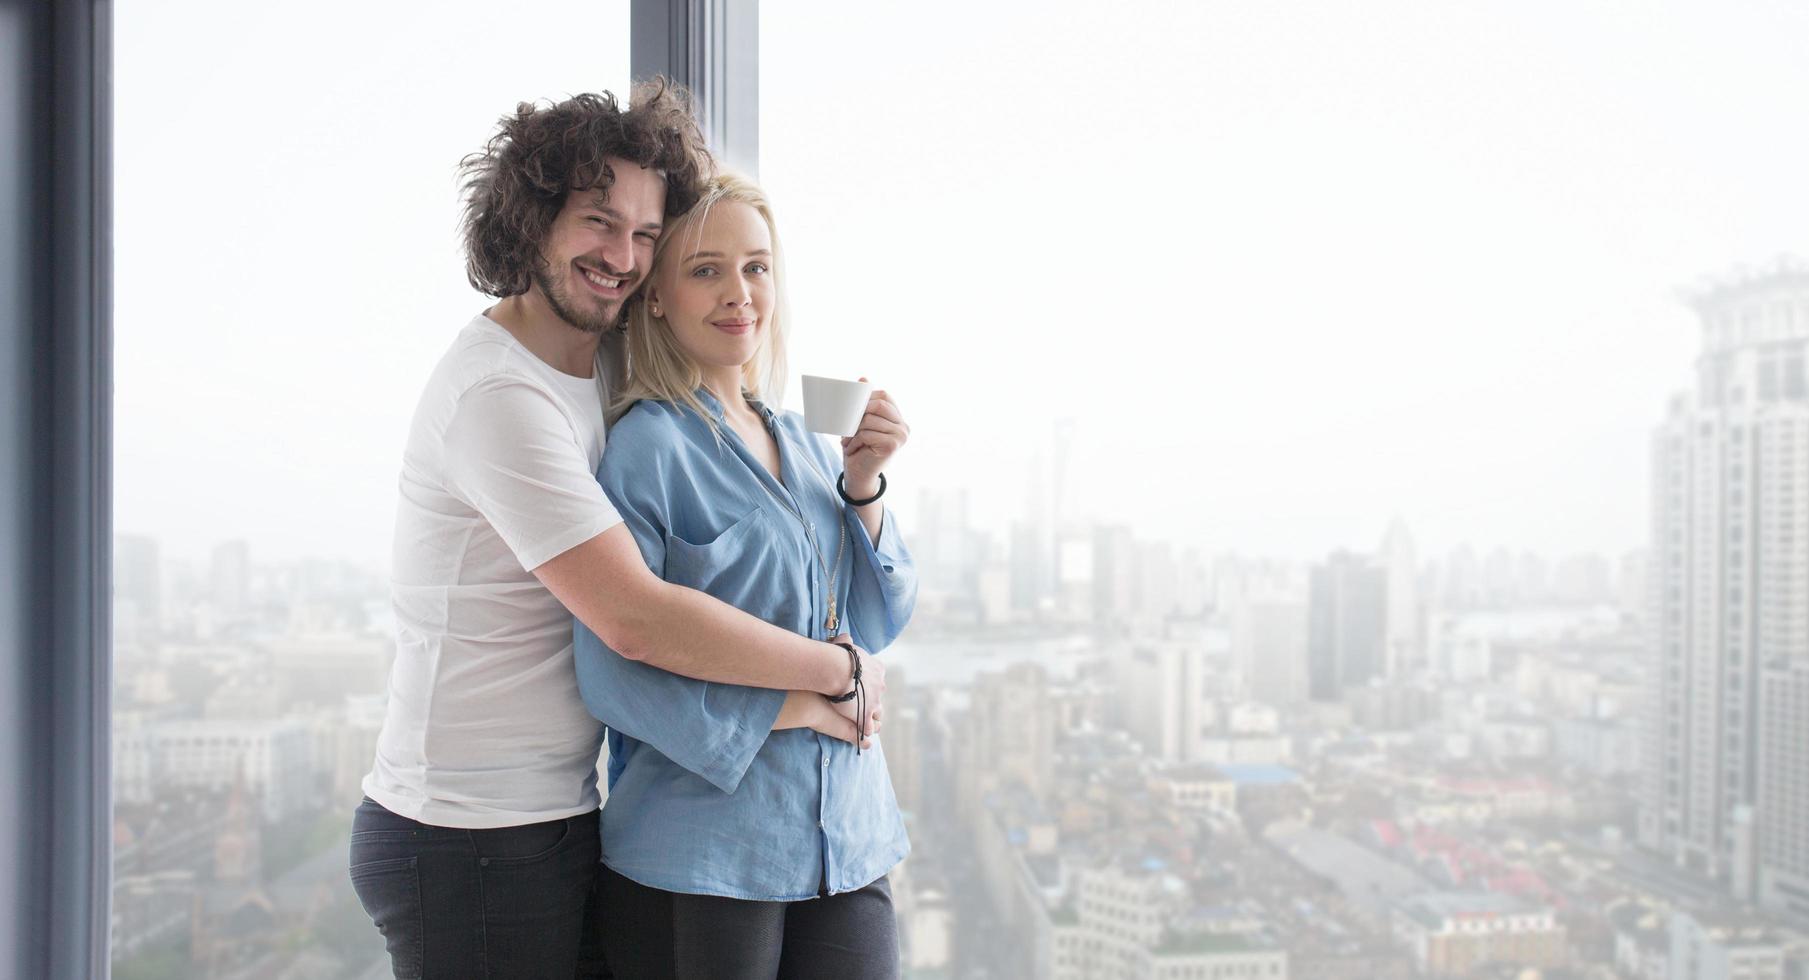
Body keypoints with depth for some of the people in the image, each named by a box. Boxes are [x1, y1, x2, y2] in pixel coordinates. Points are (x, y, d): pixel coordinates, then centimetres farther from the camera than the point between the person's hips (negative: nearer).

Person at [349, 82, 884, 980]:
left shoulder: (605, 361, 7)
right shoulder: (498, 393, -20)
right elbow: (638, 620, -26)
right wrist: (842, 669, -16)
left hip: (563, 820, 8)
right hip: (470, 845, -8)